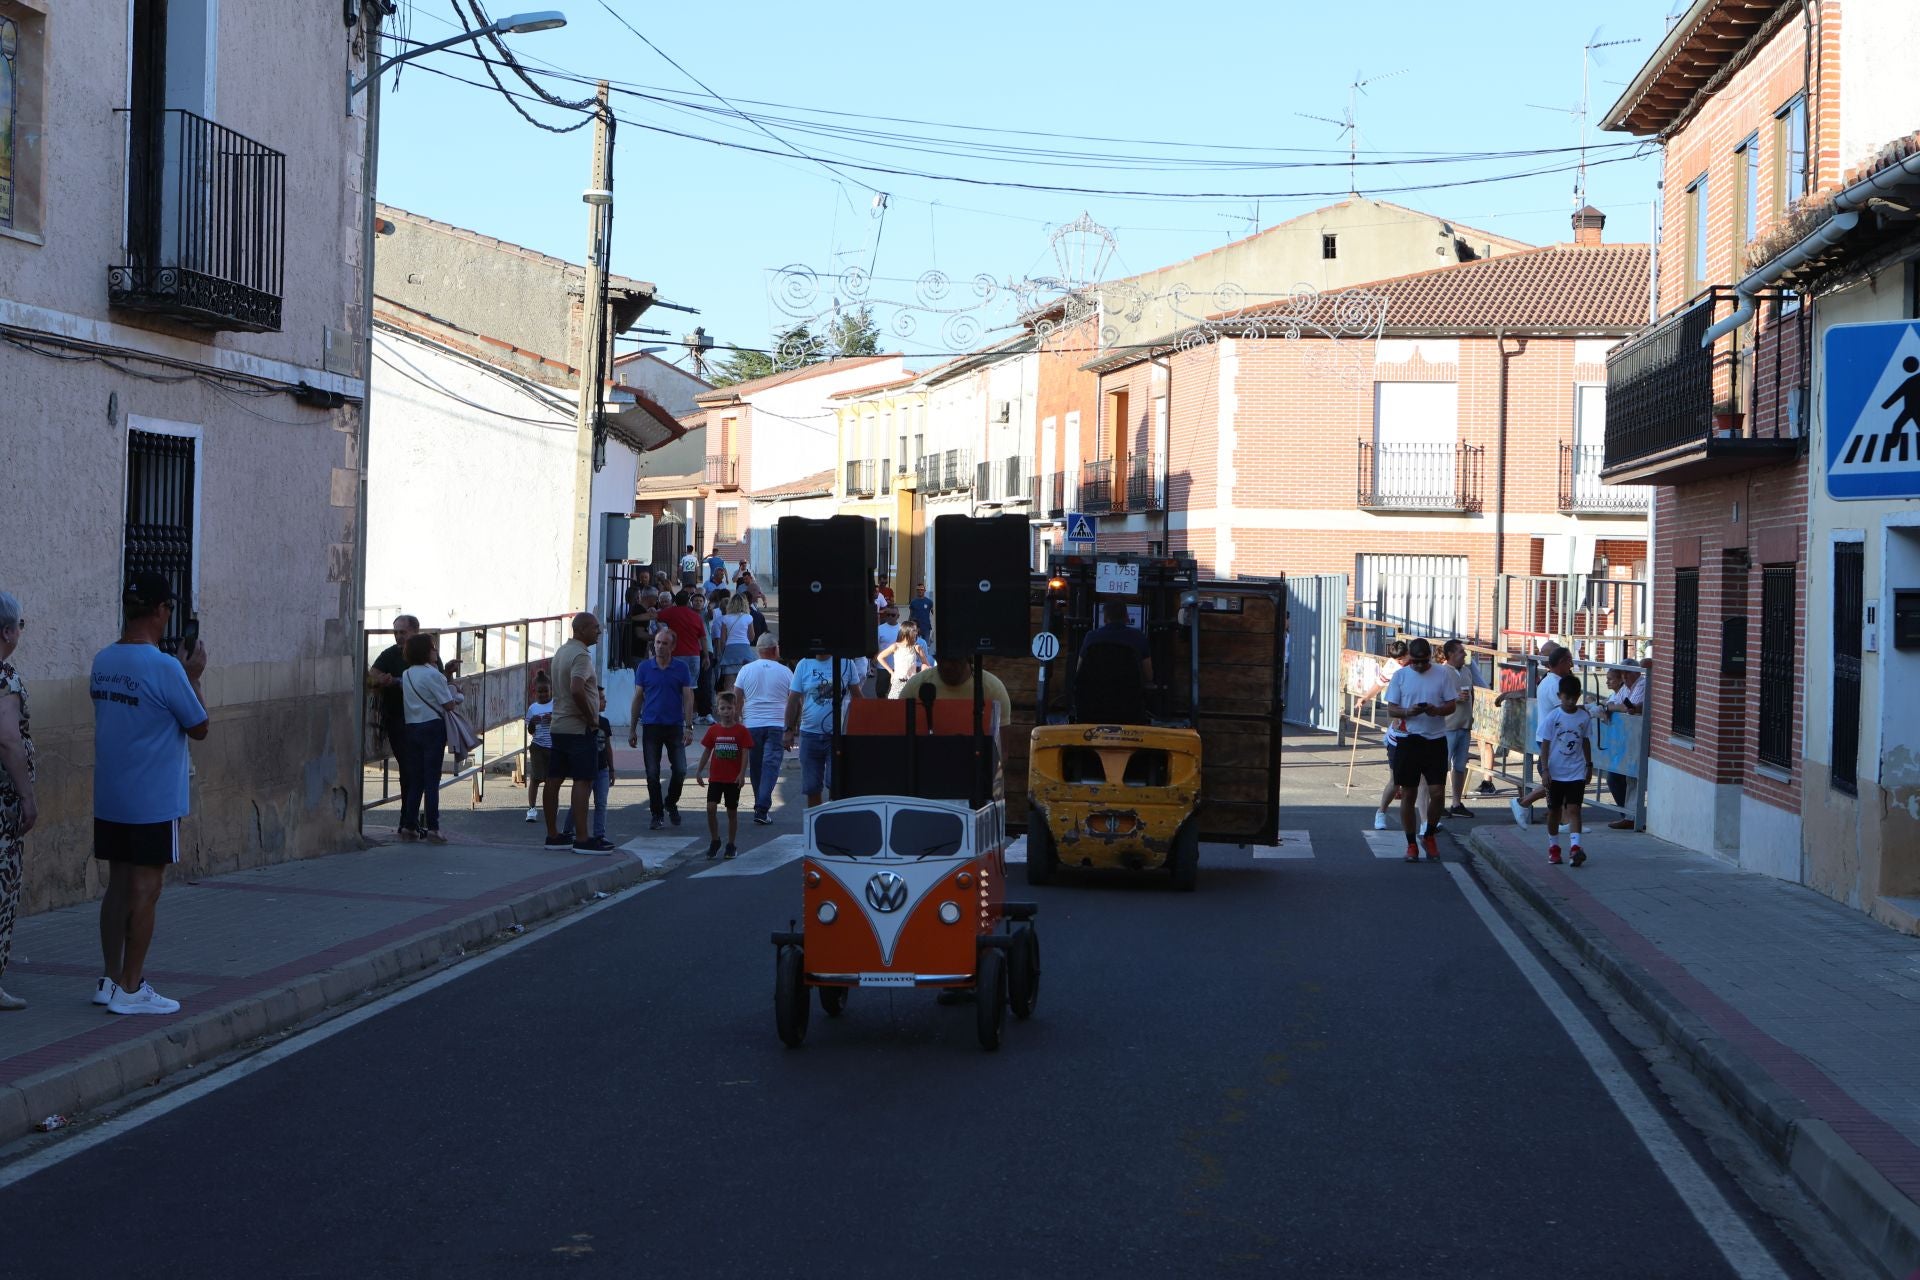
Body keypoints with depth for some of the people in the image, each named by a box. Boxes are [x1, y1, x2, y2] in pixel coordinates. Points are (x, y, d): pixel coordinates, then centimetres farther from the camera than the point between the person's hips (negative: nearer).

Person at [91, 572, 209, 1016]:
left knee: (119, 885, 13)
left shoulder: (102, 662, 5)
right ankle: (129, 989, 3)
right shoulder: (165, 668, -18)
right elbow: (199, 727, -9)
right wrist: (193, 676, 2)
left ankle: (111, 979, 17)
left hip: (109, 800, 7)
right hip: (154, 802, -7)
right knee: (145, 889, 0)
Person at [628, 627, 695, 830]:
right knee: (652, 773, 0)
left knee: (680, 770, -4)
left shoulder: (681, 668, 2)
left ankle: (671, 803, 22)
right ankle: (657, 814, 10)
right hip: (651, 726, 0)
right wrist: (632, 729, 5)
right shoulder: (644, 668, 4)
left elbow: (688, 698, 2)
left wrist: (689, 727, -7)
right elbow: (637, 698, 7)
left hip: (674, 726, 0)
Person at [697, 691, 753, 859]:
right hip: (716, 777, 2)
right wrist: (699, 771, 5)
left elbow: (745, 753, -7)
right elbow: (707, 751, 9)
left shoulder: (741, 730, -5)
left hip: (733, 779, -2)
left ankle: (731, 844, 18)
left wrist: (741, 774, -15)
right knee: (711, 808, -10)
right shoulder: (713, 730, 3)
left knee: (732, 812, 6)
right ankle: (714, 840, 7)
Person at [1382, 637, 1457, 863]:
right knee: (1408, 794, 4)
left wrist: (1437, 710, -17)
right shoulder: (1400, 676, 3)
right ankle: (1411, 844, 15)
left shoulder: (1443, 675, 3)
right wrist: (1408, 712, -18)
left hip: (1435, 740, 0)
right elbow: (1391, 709, 3)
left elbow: (1451, 706, 4)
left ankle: (1428, 836, 19)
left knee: (1436, 793, -5)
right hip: (1408, 740, 0)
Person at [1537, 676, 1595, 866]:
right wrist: (1545, 769, -11)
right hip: (1555, 772, 0)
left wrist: (1589, 765, 13)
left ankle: (1575, 847, -18)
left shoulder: (1584, 717, -1)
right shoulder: (1552, 716, -8)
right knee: (1554, 810, 10)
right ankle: (1553, 846, 23)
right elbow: (1545, 744, -6)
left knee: (1573, 809, -9)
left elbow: (1585, 742, 11)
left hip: (1576, 772, 0)